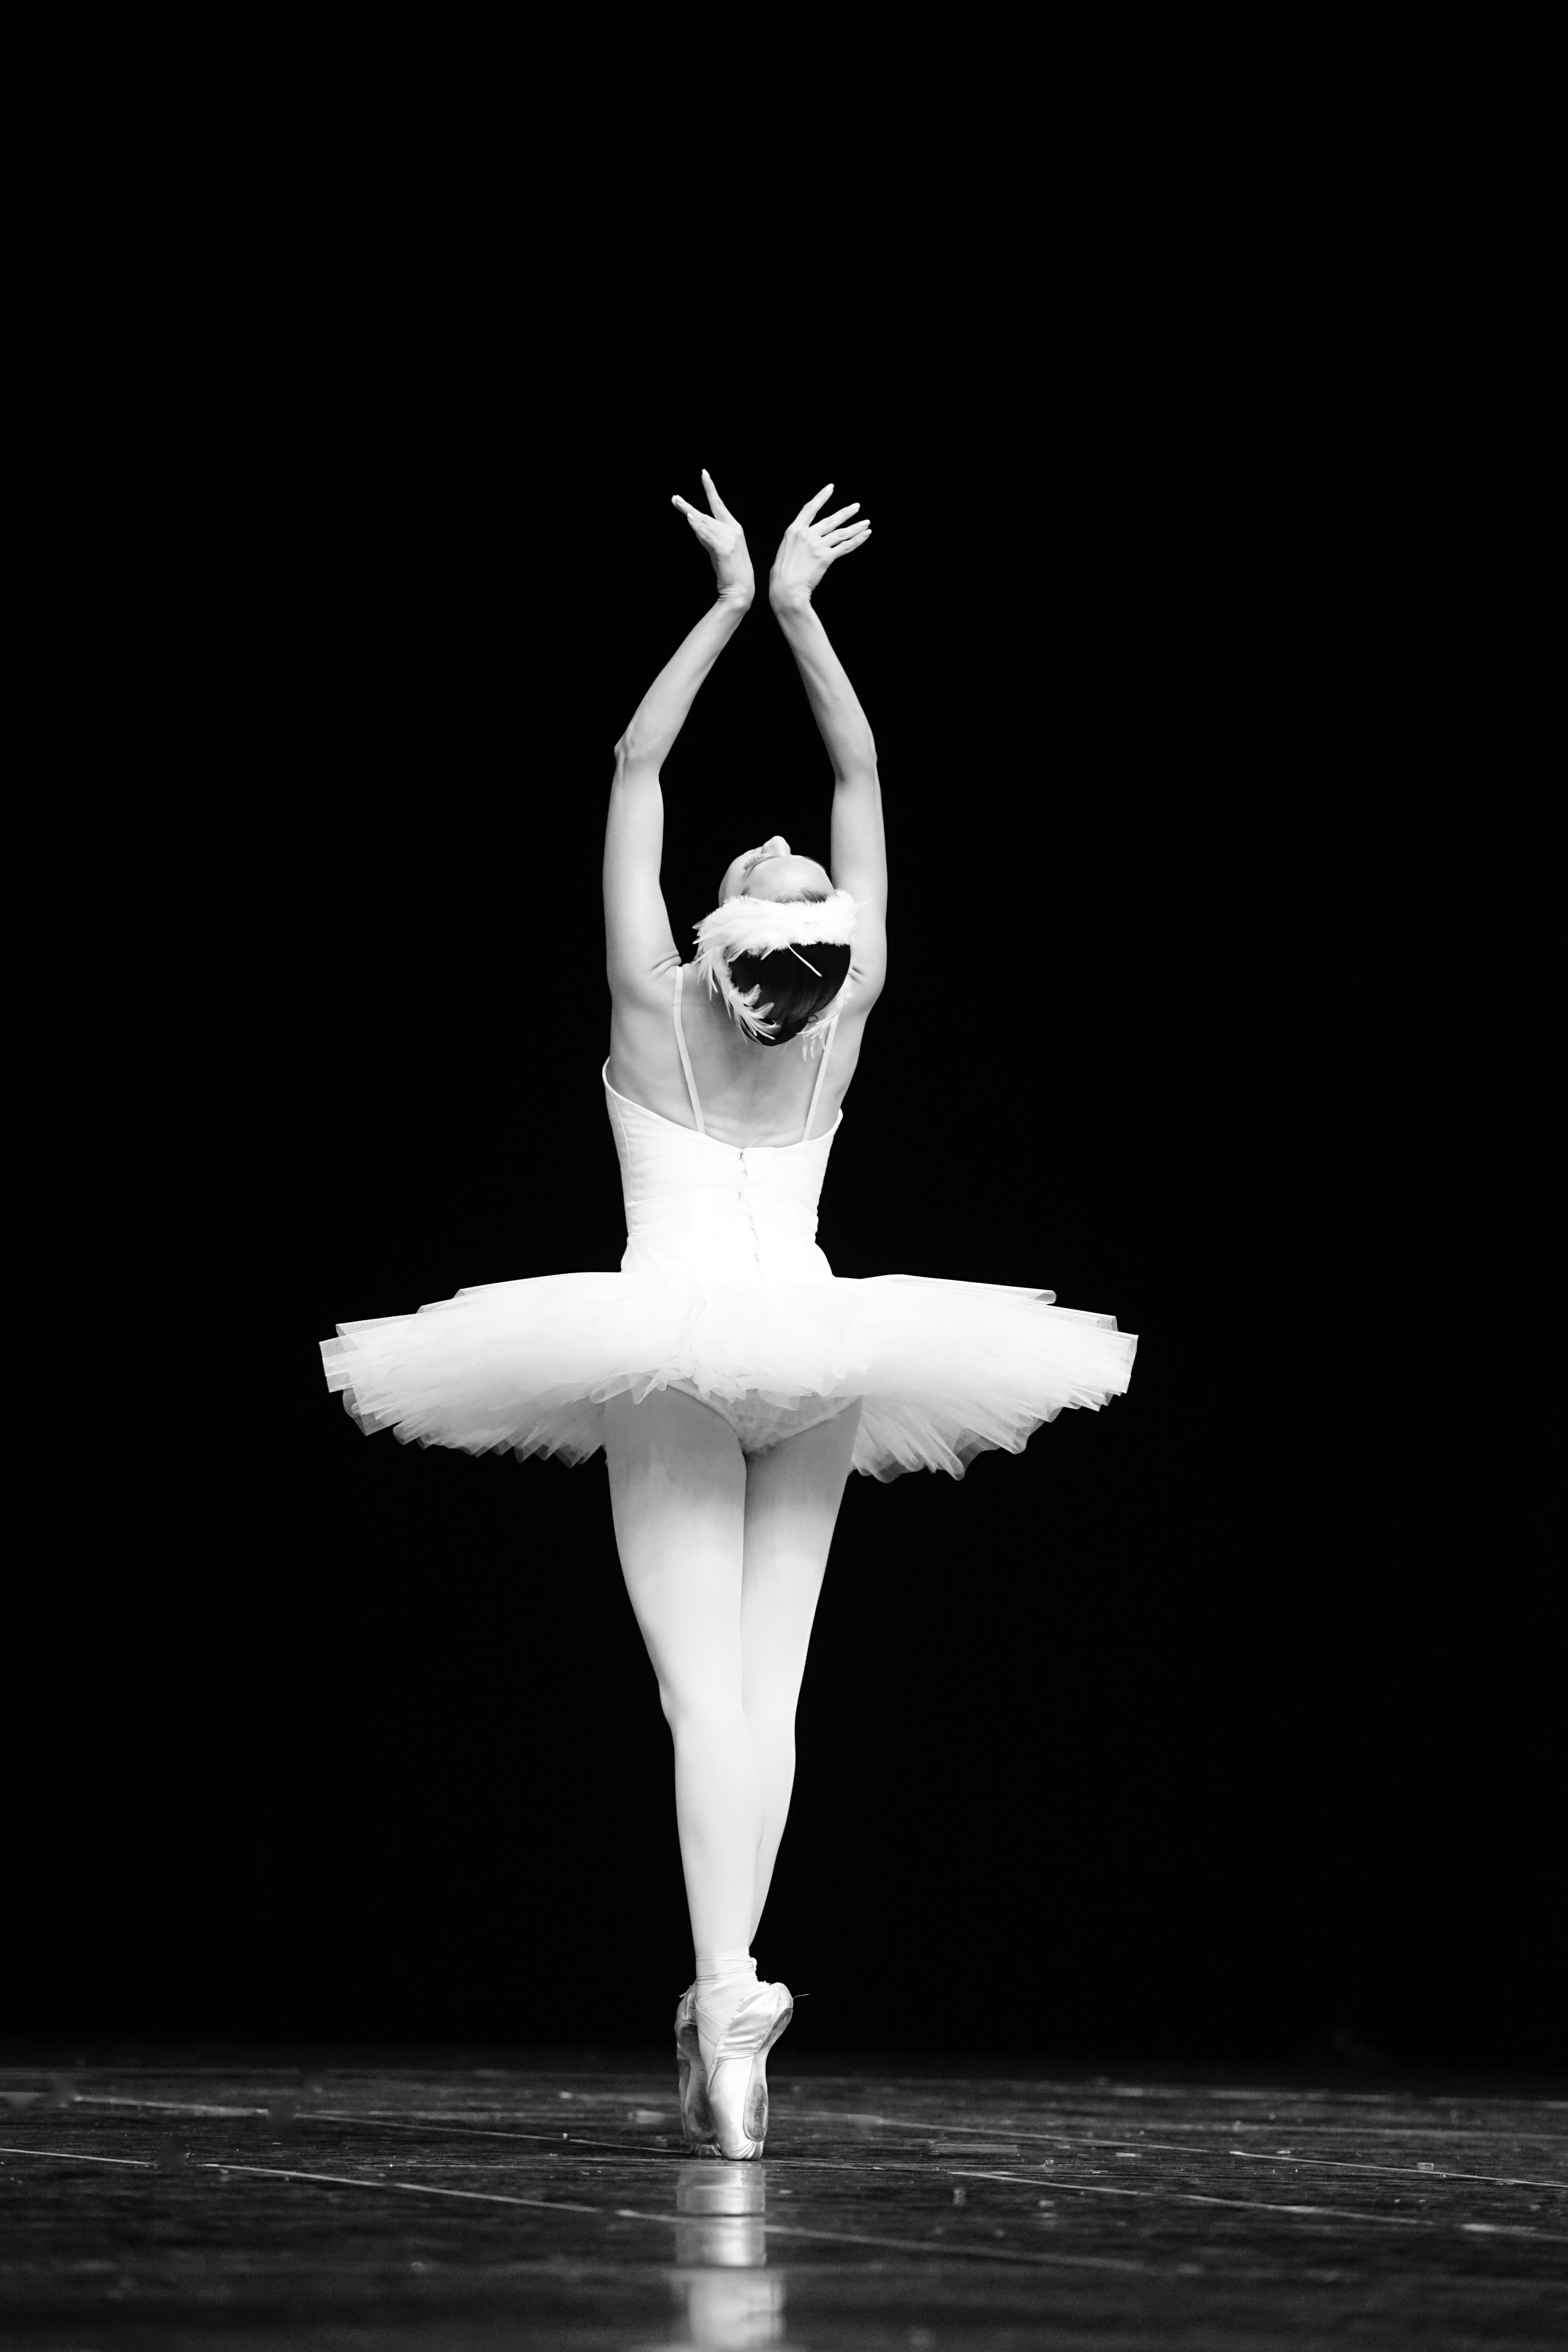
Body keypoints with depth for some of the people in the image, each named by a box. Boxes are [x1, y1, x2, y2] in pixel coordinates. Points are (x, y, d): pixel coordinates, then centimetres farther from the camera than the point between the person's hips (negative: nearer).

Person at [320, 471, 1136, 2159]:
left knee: (705, 1689, -10)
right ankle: (731, 1997, 4)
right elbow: (862, 776, 3)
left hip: (668, 1352, -3)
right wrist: (796, 608, 8)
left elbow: (634, 768, -3)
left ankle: (725, 2005, -22)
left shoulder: (655, 1007, -12)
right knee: (768, 1690, 7)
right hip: (811, 1352, 3)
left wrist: (732, 601, 2)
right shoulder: (845, 1021, -7)